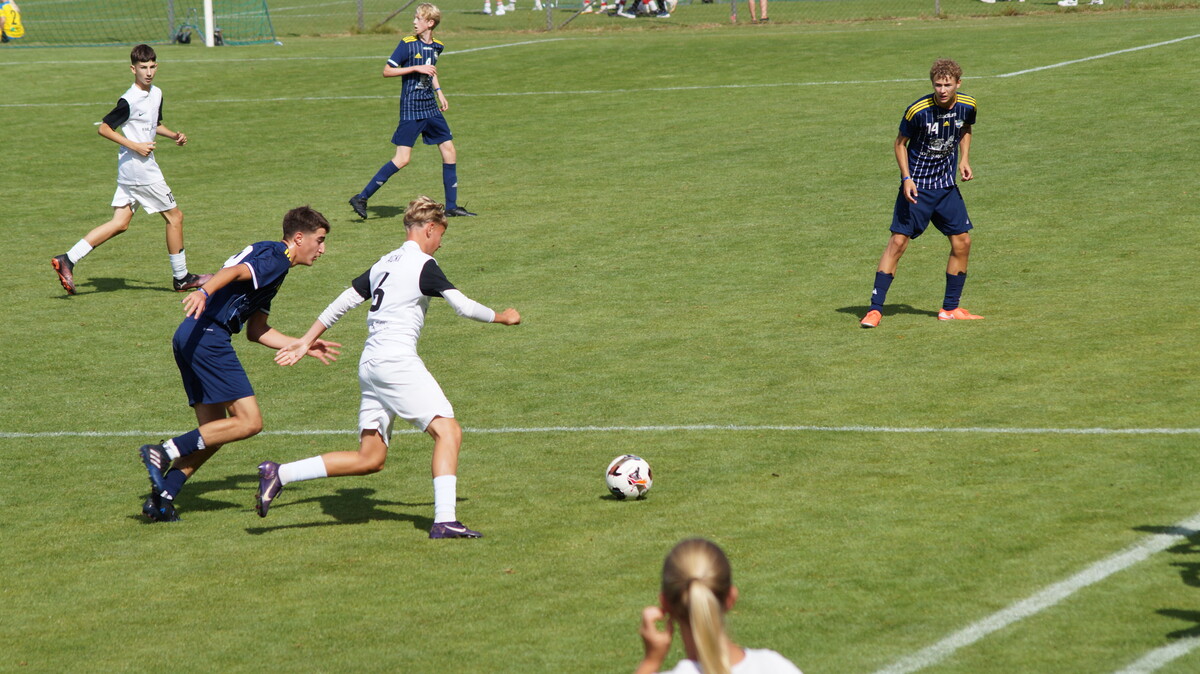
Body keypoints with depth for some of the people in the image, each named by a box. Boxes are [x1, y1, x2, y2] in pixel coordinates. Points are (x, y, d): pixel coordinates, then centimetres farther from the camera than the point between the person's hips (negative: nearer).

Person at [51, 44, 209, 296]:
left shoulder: (156, 93, 11)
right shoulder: (129, 101, -17)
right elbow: (104, 128, -15)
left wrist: (174, 135, 10)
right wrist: (134, 146, -19)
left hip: (129, 172, 9)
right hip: (140, 170, -9)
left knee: (119, 223, 5)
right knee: (175, 216, 3)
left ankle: (67, 260, 0)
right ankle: (181, 278, 14)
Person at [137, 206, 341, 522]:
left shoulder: (272, 262, 27)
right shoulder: (276, 258, -3)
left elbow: (256, 331, 29)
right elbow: (235, 271, -23)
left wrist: (304, 346, 32)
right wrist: (204, 292, -41)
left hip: (188, 340, 10)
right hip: (208, 338, -10)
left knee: (214, 433, 12)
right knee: (249, 421, -10)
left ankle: (161, 499, 5)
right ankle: (165, 453, -14)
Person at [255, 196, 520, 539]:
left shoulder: (384, 264, 18)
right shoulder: (423, 265, -5)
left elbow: (342, 303, 21)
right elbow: (463, 306, -9)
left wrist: (305, 342, 28)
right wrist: (502, 317, 7)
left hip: (369, 365, 8)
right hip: (397, 360, -8)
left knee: (370, 459, 8)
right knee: (448, 432, -9)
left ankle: (279, 474, 4)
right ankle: (444, 521, -21)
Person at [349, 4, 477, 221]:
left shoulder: (437, 47, 9)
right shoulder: (407, 44, -10)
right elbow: (387, 71, -12)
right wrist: (416, 68, -19)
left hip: (431, 108, 7)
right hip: (411, 110, -7)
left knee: (449, 151, 4)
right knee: (402, 159, -11)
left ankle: (452, 206, 13)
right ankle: (361, 198, -5)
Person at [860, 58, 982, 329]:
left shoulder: (967, 106, -5)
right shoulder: (918, 110, -19)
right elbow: (900, 143, -6)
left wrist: (964, 159, 2)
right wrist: (907, 178, -16)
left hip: (947, 185, 5)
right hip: (917, 186, -5)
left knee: (962, 242, 3)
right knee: (898, 241, -12)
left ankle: (950, 308, 16)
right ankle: (875, 309, -8)